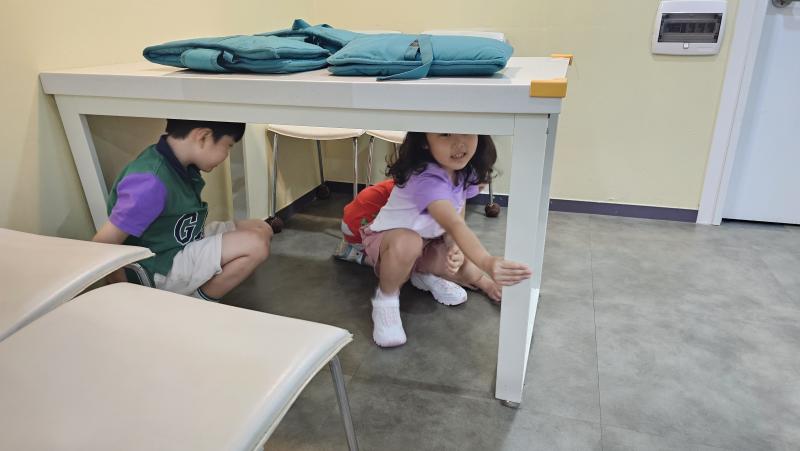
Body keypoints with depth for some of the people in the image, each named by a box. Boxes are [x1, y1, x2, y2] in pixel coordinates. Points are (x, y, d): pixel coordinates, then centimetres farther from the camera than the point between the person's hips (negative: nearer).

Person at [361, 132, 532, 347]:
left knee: (472, 270, -15)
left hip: (428, 244, 7)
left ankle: (426, 275, 16)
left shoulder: (465, 172, -11)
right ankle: (386, 297, -12)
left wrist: (455, 249, -29)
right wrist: (487, 263, -67)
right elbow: (454, 225, -51)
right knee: (407, 243, -41)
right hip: (385, 240, -6)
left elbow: (456, 222, -7)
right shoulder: (426, 179, -38)